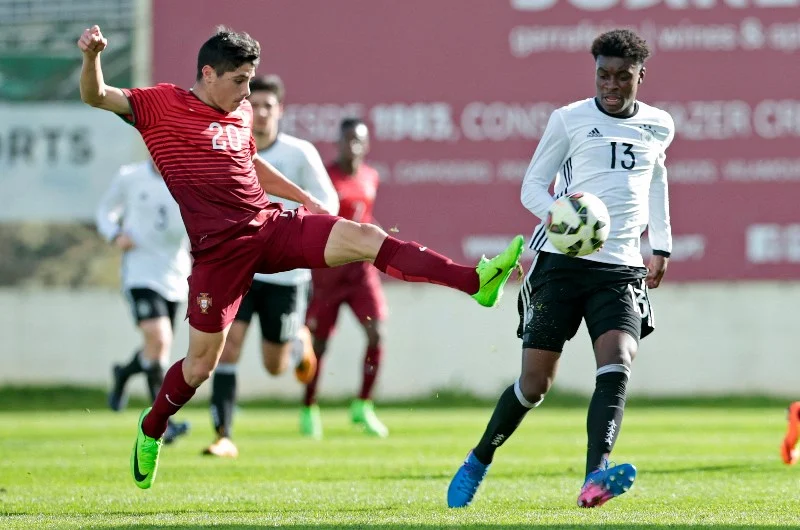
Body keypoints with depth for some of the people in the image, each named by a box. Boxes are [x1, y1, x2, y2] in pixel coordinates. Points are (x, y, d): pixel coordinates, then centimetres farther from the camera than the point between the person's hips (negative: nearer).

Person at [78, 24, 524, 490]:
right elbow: (96, 97, -13)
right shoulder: (163, 105, -4)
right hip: (220, 248, -5)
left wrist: (308, 200, 31)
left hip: (273, 225, 5)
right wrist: (92, 56, -33)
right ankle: (151, 430, 30)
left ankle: (476, 280, -29)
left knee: (362, 237, -17)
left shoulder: (241, 113, 14)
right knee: (202, 362, 1)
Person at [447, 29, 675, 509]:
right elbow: (532, 186, 4)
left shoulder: (658, 127, 12)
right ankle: (478, 462, 21)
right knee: (535, 382, -2)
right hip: (561, 261, -2)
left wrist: (662, 244, 30)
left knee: (617, 366, -22)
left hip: (621, 270, 2)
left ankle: (595, 477, -38)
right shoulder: (570, 120, 1)